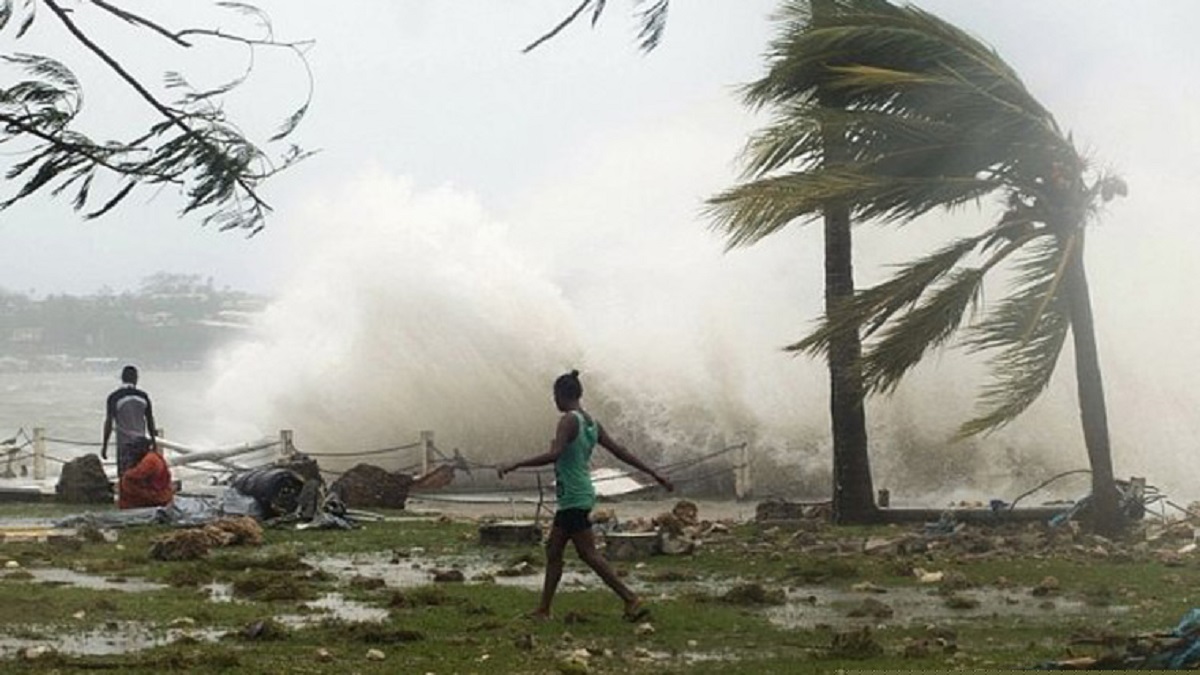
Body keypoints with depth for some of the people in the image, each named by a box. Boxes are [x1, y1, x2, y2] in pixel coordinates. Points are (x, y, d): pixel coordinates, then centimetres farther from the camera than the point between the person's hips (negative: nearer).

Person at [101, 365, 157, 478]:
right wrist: (153, 442, 18)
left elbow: (109, 423, -7)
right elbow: (150, 422, 8)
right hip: (141, 442, 3)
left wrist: (104, 445, -1)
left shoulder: (114, 397, -6)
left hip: (125, 444, -3)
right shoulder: (143, 396, 3)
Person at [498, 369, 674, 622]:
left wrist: (514, 466, -26)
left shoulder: (569, 421, -14)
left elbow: (554, 455, -27)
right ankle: (543, 610, 18)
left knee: (588, 553, -8)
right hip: (576, 497, 9)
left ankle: (632, 601, -12)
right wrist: (654, 475, 18)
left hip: (573, 498, -9)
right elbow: (620, 451, 13)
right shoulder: (591, 422, 12)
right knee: (553, 550, 14)